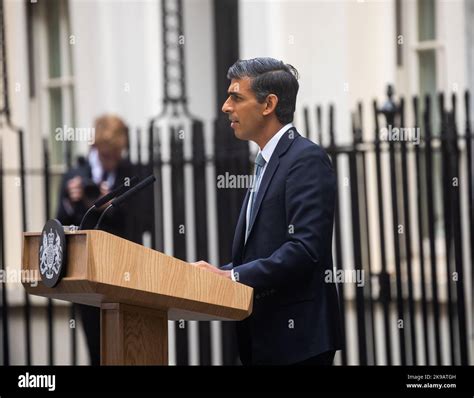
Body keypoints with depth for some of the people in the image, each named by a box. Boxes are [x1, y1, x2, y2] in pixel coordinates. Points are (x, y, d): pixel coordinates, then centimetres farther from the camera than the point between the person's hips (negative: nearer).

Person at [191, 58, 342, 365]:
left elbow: (305, 248, -21)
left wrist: (233, 276, -21)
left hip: (295, 336, -9)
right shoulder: (268, 163, 20)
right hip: (267, 338, 9)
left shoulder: (307, 159, -10)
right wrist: (219, 273, 4)